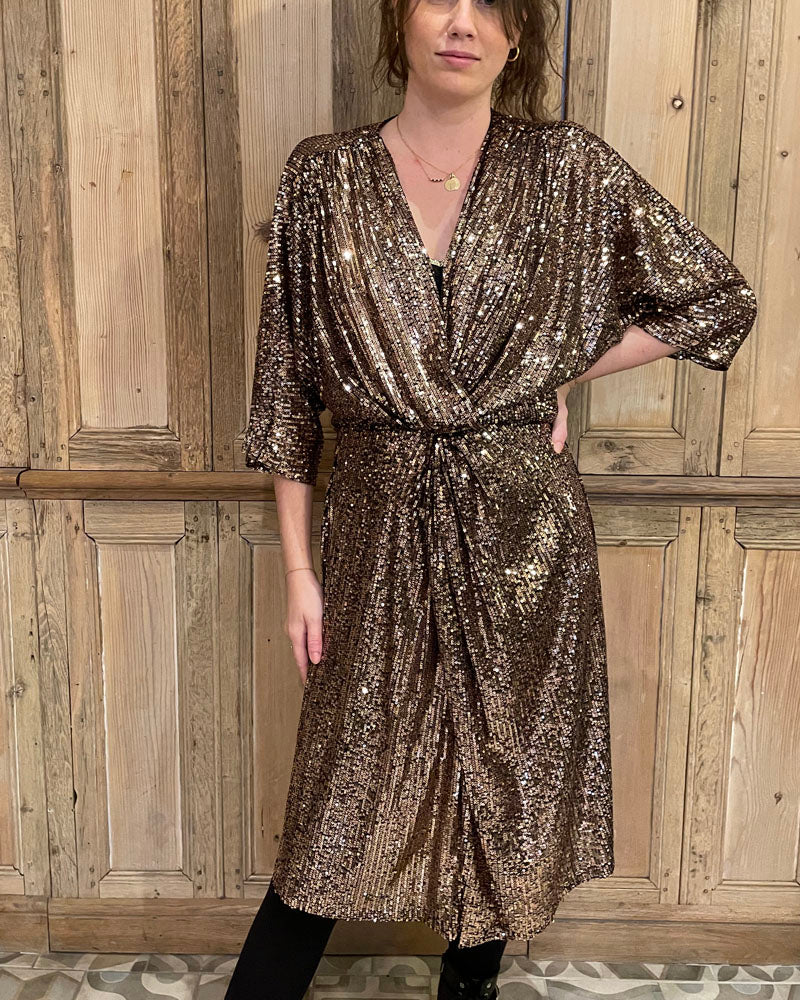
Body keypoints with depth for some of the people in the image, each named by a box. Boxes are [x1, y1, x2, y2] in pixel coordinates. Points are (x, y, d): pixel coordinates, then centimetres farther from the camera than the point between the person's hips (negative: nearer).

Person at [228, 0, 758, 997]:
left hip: (526, 533, 1)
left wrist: (561, 369, -1)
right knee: (344, 802, 7)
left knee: (512, 783, 14)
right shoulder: (323, 175, -1)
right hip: (377, 528, 0)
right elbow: (287, 382, 1)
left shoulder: (569, 168, -1)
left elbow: (720, 301, 5)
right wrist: (298, 567, -1)